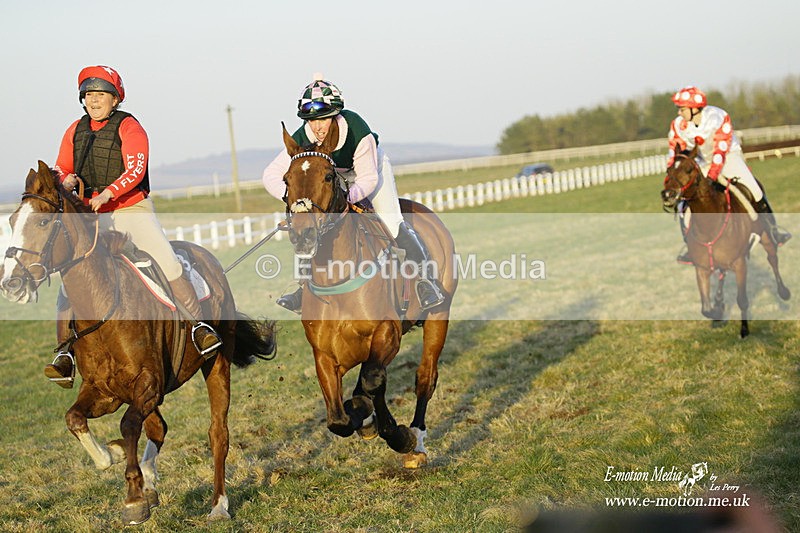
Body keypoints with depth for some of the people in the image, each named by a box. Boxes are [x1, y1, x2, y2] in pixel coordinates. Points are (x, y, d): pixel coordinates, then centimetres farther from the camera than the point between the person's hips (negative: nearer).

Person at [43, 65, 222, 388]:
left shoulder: (129, 128, -4)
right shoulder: (75, 131, 11)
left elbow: (135, 171, -16)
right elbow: (60, 170, 14)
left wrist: (108, 193, -30)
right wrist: (66, 180, -11)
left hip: (132, 209, -4)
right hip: (91, 216, 4)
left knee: (167, 263, -21)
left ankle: (198, 326, -9)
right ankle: (66, 354, -4)